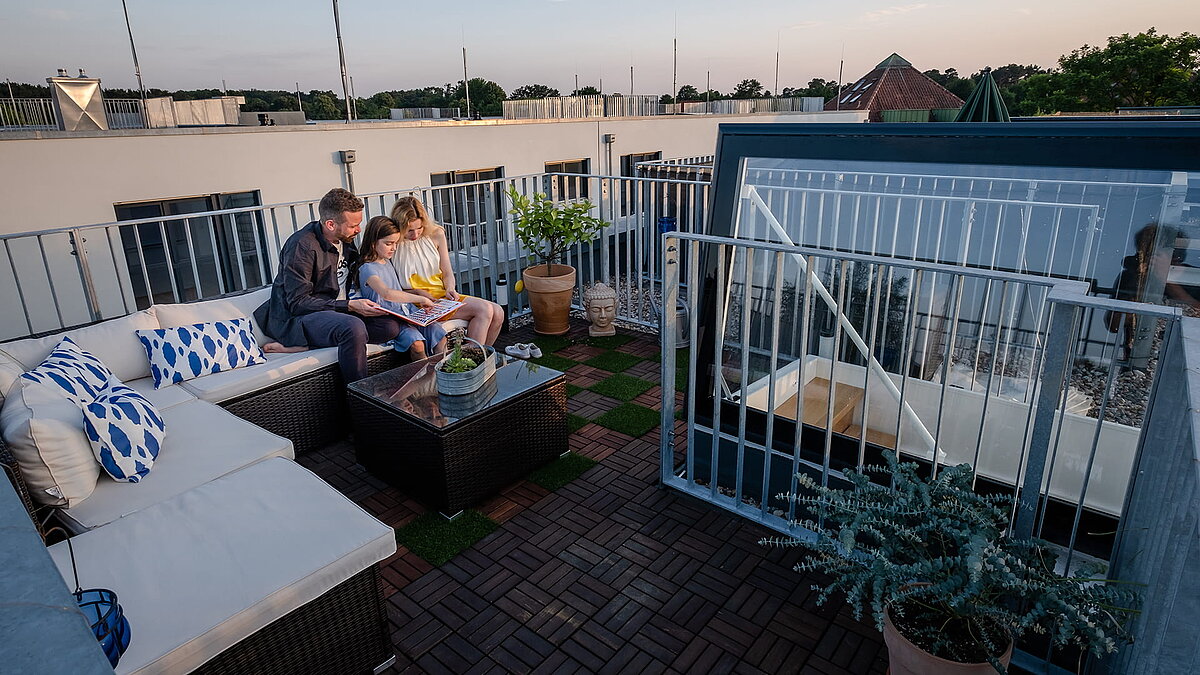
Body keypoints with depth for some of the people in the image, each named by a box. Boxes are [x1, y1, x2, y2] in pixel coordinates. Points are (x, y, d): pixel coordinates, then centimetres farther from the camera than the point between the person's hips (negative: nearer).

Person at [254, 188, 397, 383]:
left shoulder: (346, 240, 6)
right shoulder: (302, 246, -18)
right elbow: (298, 303, -20)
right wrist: (349, 306, -25)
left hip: (337, 310, 8)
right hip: (297, 316, -8)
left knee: (390, 326, -15)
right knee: (353, 327, -38)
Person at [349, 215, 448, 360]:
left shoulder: (388, 262, 17)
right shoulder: (367, 269, -12)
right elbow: (386, 293, -30)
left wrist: (419, 293, 13)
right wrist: (419, 299, -32)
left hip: (403, 314, 8)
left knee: (437, 330, -15)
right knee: (416, 342, -31)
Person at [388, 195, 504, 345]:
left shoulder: (436, 234, 5)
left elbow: (447, 273, 11)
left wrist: (450, 288, -9)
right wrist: (418, 292, -17)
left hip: (442, 295, 6)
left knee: (497, 313, -9)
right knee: (485, 310, -22)